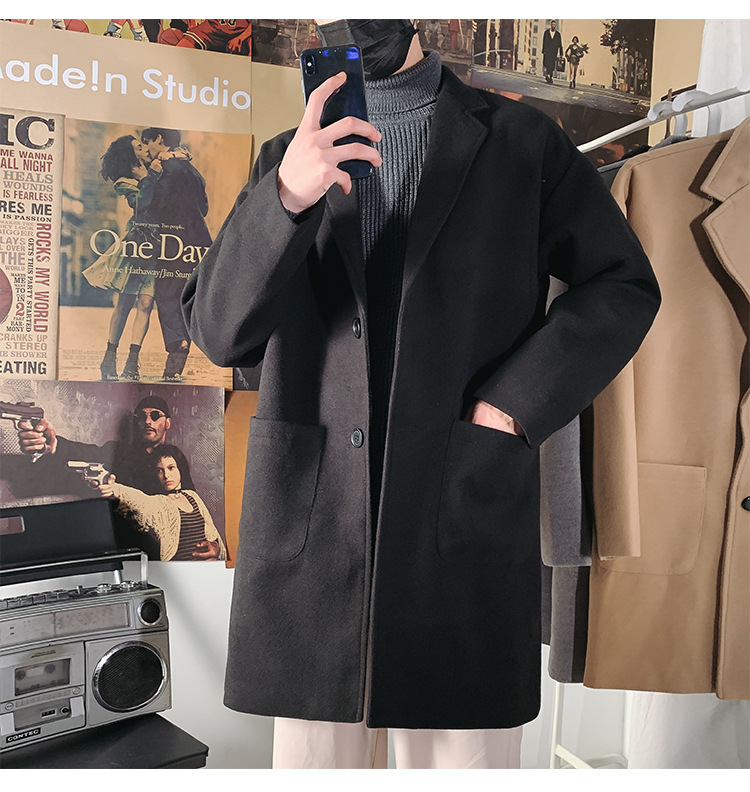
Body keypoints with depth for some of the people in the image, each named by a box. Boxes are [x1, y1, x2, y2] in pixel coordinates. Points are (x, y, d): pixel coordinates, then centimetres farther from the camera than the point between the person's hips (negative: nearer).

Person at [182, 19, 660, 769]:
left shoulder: (523, 140, 8)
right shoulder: (285, 158, 12)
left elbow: (621, 286, 7)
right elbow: (219, 332, 0)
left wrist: (511, 403, -7)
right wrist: (289, 195, -17)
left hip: (466, 510, -1)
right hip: (311, 517, 2)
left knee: (466, 754, 6)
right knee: (311, 756, 12)